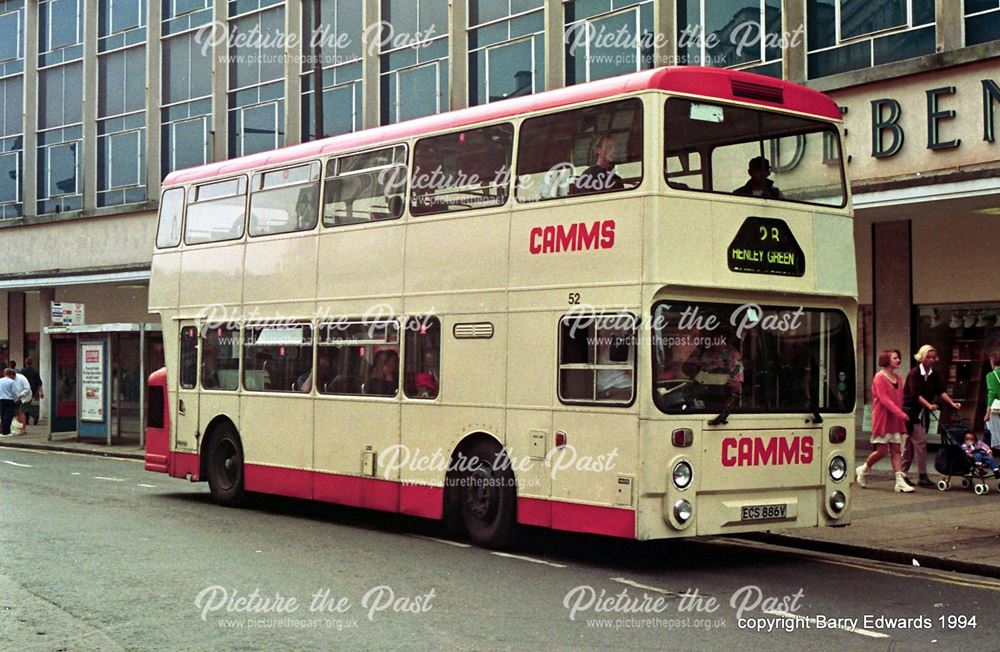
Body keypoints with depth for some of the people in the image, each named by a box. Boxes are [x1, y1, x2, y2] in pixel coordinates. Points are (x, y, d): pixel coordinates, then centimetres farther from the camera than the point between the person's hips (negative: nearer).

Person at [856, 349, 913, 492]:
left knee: (896, 450, 1)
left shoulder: (898, 378, 12)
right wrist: (901, 414, -23)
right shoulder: (879, 377, -10)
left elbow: (899, 399, 15)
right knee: (882, 450, -4)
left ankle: (900, 481, -4)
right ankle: (862, 470, 19)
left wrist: (901, 414, 3)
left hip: (896, 419, 6)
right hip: (882, 418, -6)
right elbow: (884, 400, -17)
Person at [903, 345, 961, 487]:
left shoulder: (934, 375, 7)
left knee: (910, 443, 11)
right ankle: (923, 475, -8)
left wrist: (952, 403, -14)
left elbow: (941, 391, 1)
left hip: (923, 413, 7)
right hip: (911, 411, -7)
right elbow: (916, 394, -22)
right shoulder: (914, 373, -14)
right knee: (921, 442, -11)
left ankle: (903, 473, 16)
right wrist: (929, 405, -36)